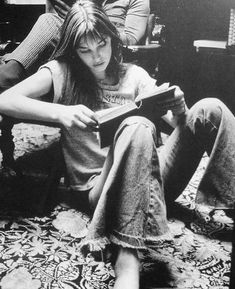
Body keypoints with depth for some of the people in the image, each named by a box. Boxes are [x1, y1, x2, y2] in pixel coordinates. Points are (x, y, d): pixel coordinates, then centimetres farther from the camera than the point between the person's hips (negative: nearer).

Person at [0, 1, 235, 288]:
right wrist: (60, 112, -25)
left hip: (150, 177, 4)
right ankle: (127, 255, -44)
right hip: (100, 185, -3)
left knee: (210, 109, -16)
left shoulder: (134, 75, 13)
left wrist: (179, 111, -17)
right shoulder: (61, 72, 5)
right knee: (138, 126, -37)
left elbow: (177, 125, 8)